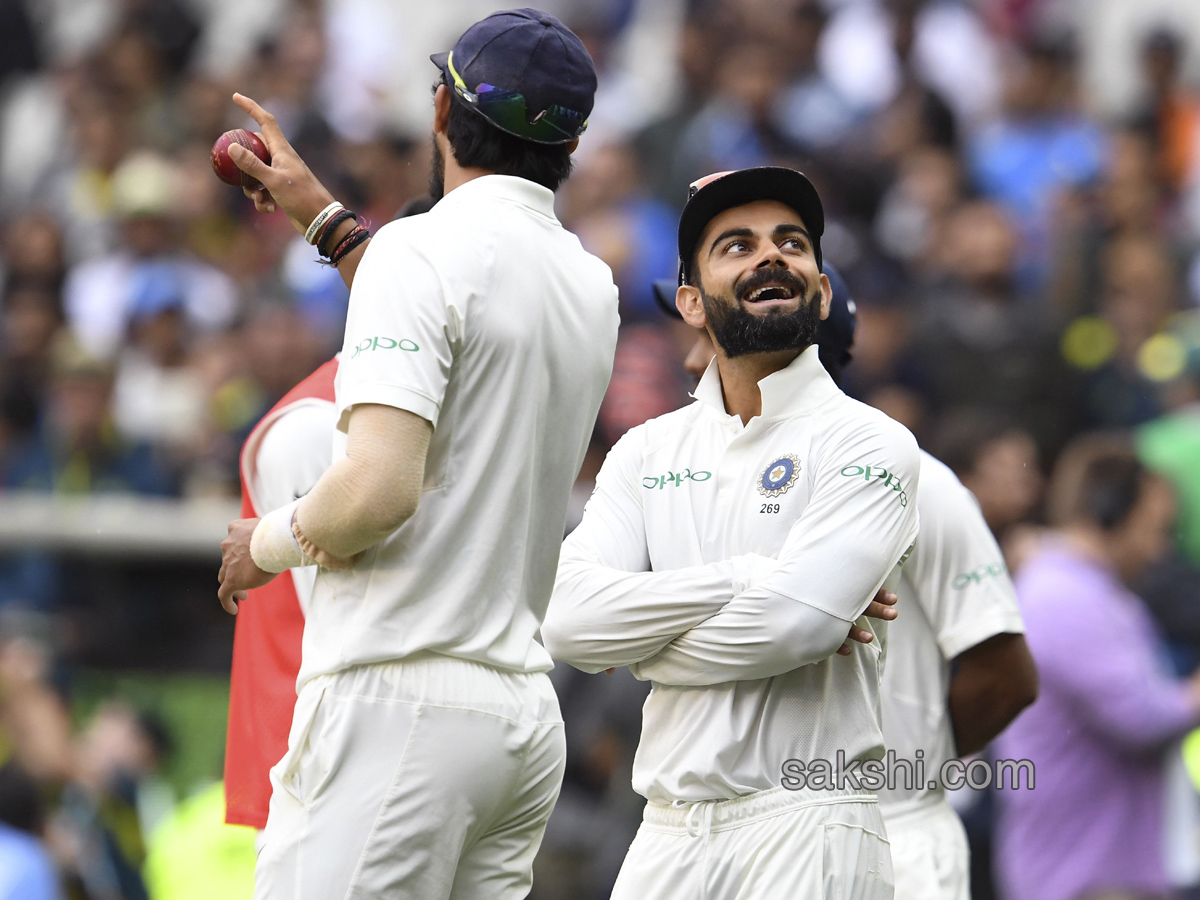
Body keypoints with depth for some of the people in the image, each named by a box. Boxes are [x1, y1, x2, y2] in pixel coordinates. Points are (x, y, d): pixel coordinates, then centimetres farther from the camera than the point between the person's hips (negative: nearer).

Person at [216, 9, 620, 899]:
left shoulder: (426, 249, -9)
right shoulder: (591, 287, 15)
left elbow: (379, 487, -19)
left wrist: (270, 540, 0)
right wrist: (322, 217, 44)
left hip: (402, 700, -8)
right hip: (527, 715, 8)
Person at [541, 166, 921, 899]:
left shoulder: (869, 445, -2)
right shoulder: (647, 453, 13)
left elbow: (790, 625, -16)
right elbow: (571, 618, -3)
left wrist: (641, 645, -2)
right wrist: (747, 575, -12)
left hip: (803, 824, -4)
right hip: (670, 831, 4)